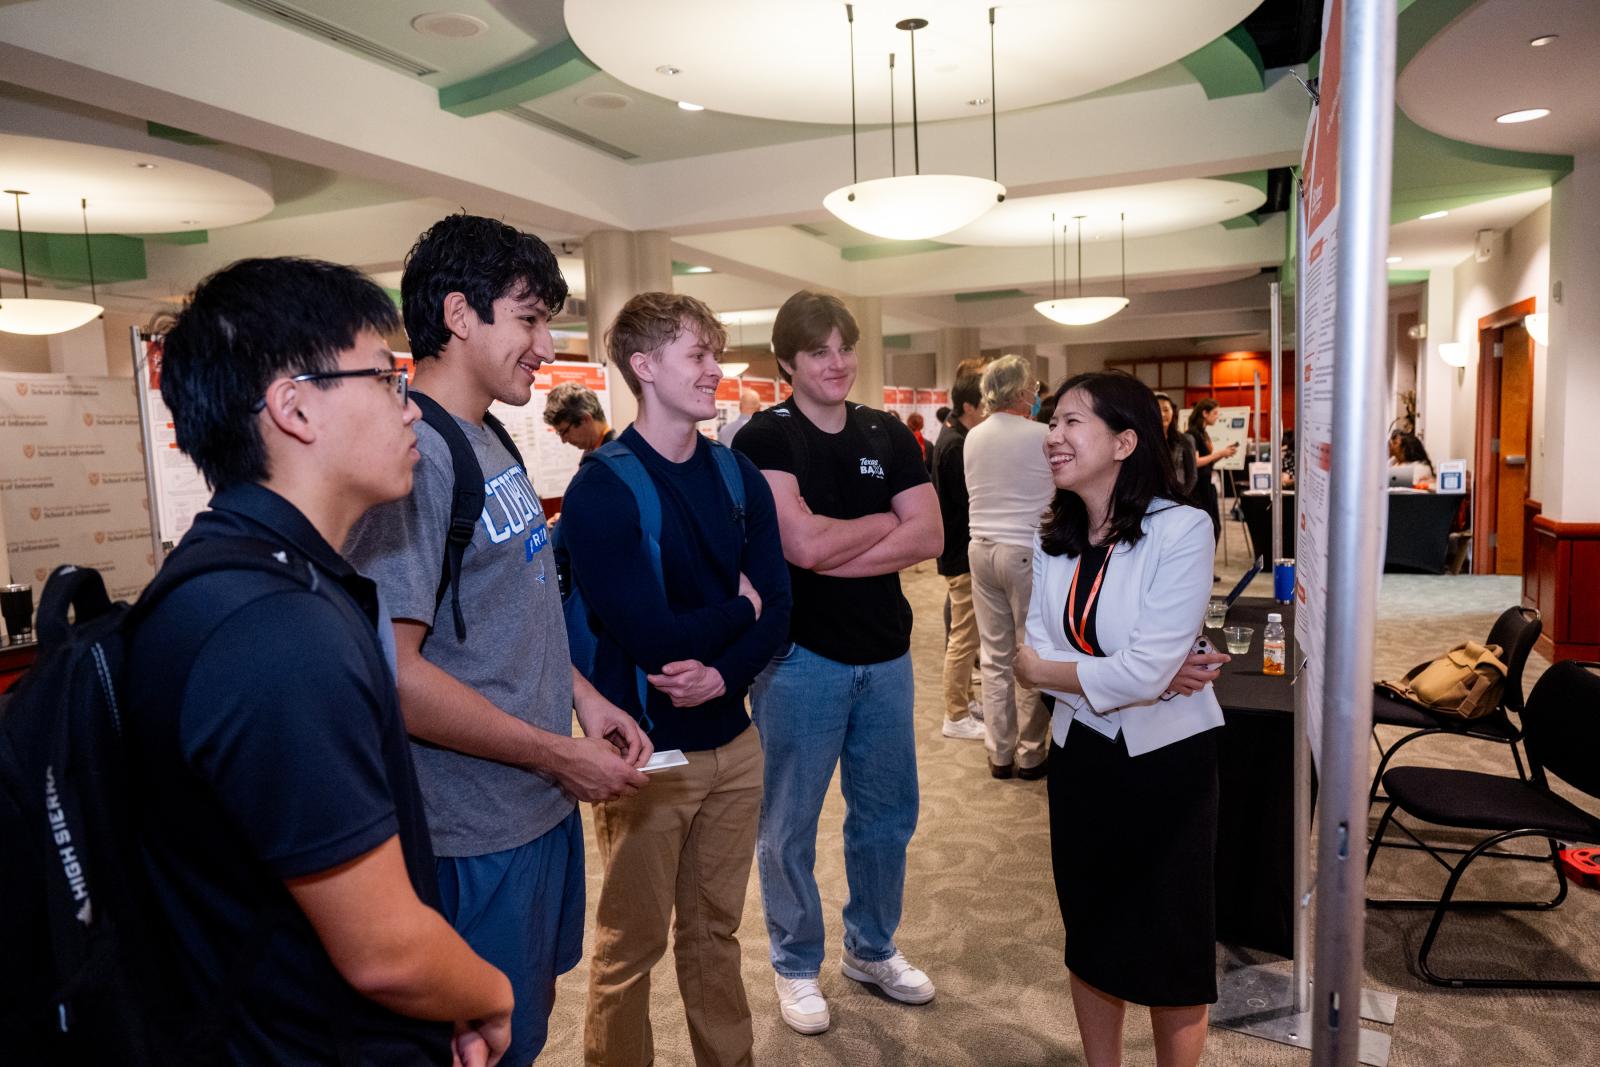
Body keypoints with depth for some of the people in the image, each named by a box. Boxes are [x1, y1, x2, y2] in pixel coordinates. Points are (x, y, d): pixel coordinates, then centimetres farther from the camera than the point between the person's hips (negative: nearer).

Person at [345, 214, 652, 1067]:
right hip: (481, 836, -9)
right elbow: (391, 671, -26)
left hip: (543, 802, 9)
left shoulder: (490, 443, 8)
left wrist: (581, 694, 5)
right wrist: (559, 754, -19)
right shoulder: (414, 456, -22)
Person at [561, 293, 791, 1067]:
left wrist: (724, 673, -19)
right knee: (631, 945, 12)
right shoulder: (601, 489, -15)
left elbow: (776, 607, -2)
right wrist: (736, 608, -7)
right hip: (648, 751, -5)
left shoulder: (739, 475, 3)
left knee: (716, 930, 21)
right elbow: (650, 637, -22)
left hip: (733, 741, 5)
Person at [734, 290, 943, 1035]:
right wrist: (885, 520, -6)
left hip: (885, 654, 5)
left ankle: (871, 948, 39)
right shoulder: (764, 438, -9)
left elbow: (929, 537, -4)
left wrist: (834, 555, -15)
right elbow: (801, 542, -21)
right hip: (799, 657, -5)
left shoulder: (889, 436, 6)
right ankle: (796, 965, 31)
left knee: (888, 815, 17)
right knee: (789, 826, 10)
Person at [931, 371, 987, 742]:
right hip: (963, 552, -10)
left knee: (966, 632, 19)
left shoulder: (955, 439, 11)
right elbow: (968, 503, -22)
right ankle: (956, 717, 6)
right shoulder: (957, 446, -20)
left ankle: (964, 700, 31)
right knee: (964, 636, -2)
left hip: (961, 549, 10)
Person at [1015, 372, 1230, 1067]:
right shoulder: (1053, 541, 0)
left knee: (1172, 952, 12)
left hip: (1167, 759, -5)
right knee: (1089, 935, 19)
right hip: (1081, 756, 5)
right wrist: (1140, 678, -21)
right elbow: (1039, 654, -8)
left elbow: (1142, 671, -25)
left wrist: (1037, 669, -12)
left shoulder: (1182, 529, -18)